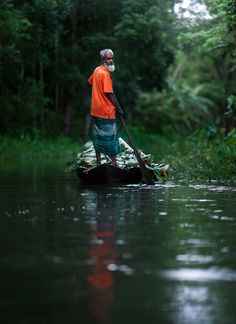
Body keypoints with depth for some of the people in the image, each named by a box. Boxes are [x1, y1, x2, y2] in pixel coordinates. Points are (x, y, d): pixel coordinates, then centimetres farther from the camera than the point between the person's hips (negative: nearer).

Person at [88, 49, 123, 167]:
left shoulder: (96, 70, 8)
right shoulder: (105, 74, -18)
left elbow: (90, 82, 27)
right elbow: (110, 93, -18)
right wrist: (118, 108, -10)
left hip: (95, 111, 9)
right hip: (106, 111, -9)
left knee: (98, 137, 12)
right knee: (110, 137, -3)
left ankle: (98, 162, 16)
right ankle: (114, 163, 0)